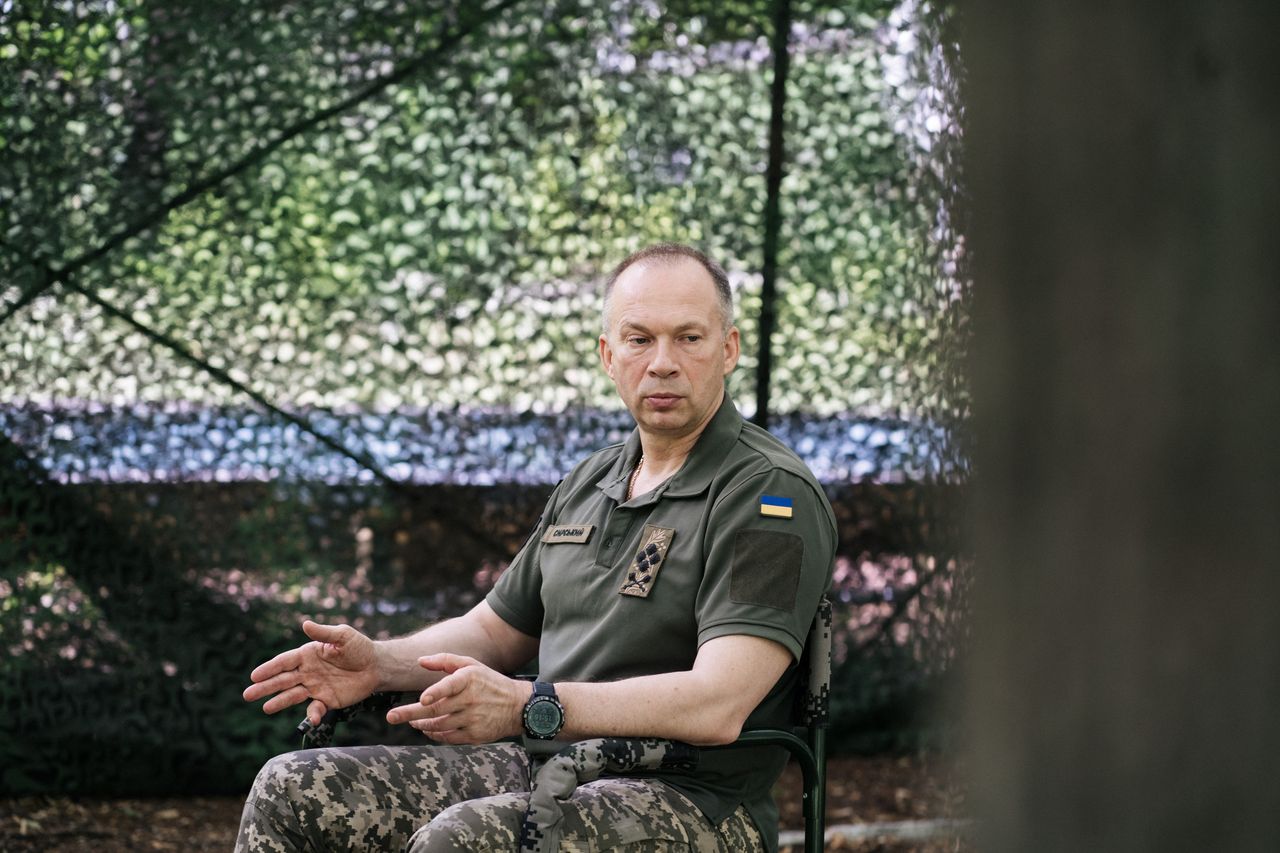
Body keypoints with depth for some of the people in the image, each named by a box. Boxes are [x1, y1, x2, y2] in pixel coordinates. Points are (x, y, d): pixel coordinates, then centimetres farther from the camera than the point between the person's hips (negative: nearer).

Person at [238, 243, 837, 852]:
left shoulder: (773, 495, -10)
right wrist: (379, 663, 5)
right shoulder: (590, 483, 17)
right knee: (290, 791, -5)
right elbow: (496, 630, 26)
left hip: (690, 804, -8)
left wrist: (528, 707, -31)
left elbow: (716, 707, -22)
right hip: (538, 768, 8)